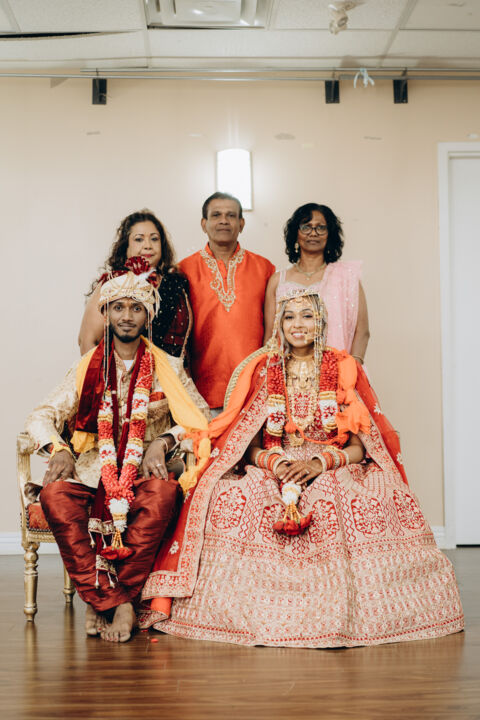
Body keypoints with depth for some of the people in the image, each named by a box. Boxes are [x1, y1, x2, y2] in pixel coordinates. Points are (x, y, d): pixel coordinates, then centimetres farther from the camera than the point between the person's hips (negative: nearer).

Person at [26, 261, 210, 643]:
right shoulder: (87, 368, 13)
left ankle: (101, 601, -26)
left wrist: (163, 441, -11)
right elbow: (41, 417, 9)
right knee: (55, 496, -32)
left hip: (145, 472, -1)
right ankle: (116, 604, -29)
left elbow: (200, 417, 6)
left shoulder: (168, 368, 12)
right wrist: (58, 449, -12)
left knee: (164, 493, -36)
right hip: (93, 471, 1)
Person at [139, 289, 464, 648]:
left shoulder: (344, 369, 6)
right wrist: (275, 464, -19)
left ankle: (341, 613, -15)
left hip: (336, 469, -1)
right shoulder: (261, 371, 9)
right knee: (235, 496, -27)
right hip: (270, 468, 1)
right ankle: (258, 616, -18)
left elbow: (360, 444, -1)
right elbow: (250, 446, 4)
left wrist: (320, 463, -19)